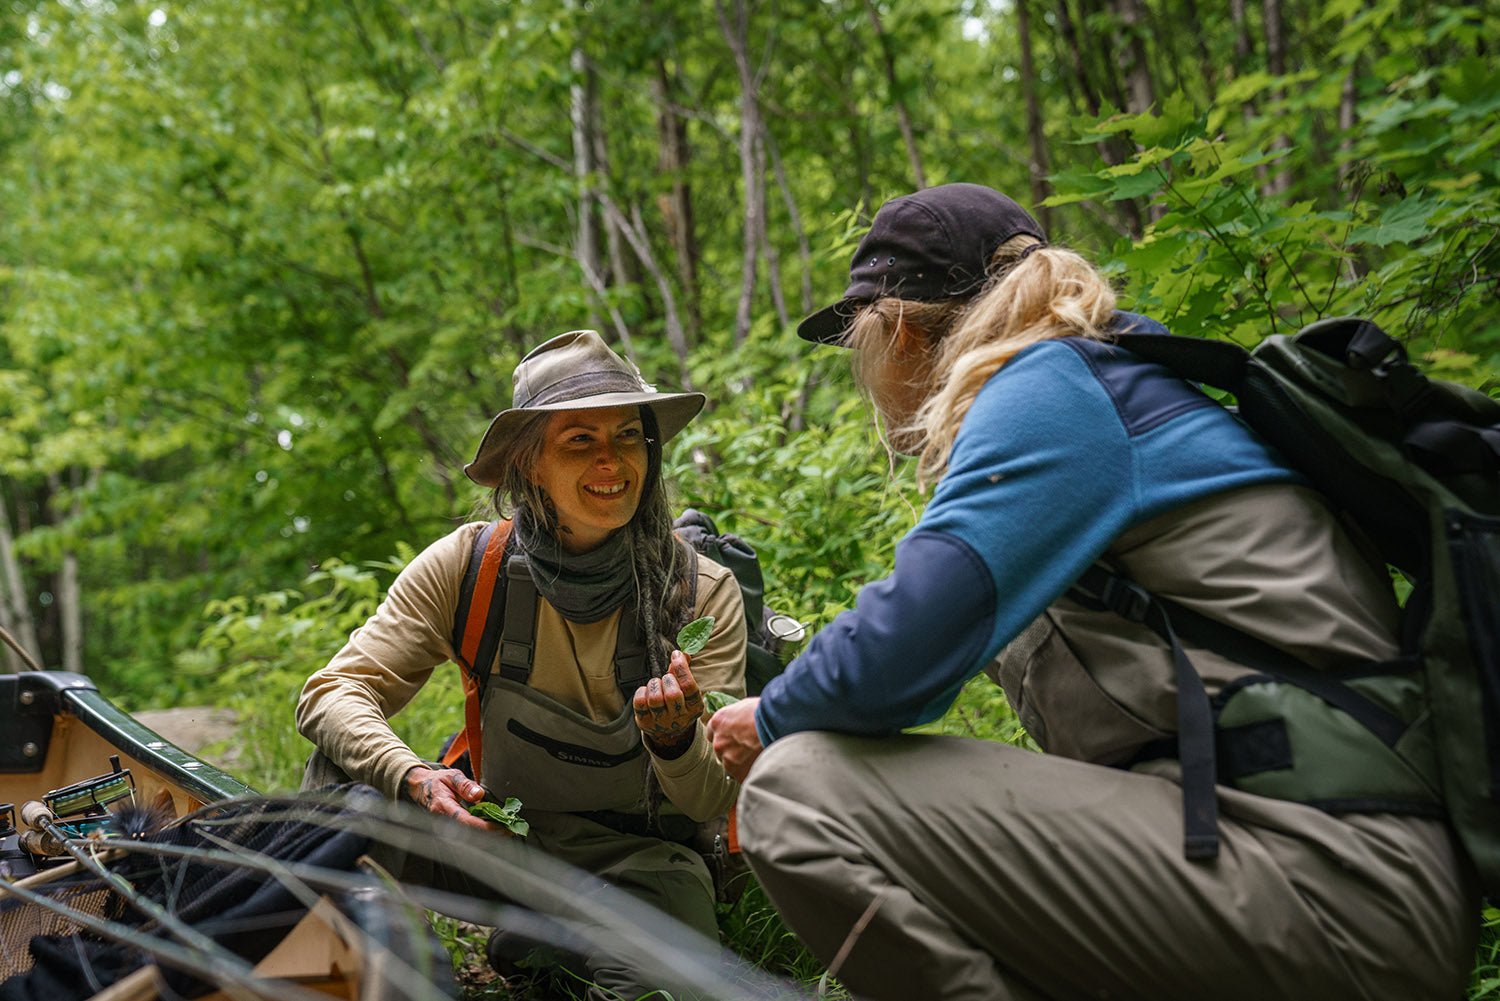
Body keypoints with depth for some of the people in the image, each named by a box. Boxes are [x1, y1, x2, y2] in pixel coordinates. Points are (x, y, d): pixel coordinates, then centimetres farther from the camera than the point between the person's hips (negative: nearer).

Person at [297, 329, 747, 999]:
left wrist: (676, 739, -38)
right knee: (344, 773, -23)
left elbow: (714, 801, -14)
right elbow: (333, 692, -16)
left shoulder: (702, 593, -14)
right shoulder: (469, 567, -12)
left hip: (638, 861, 0)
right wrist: (414, 779, -37)